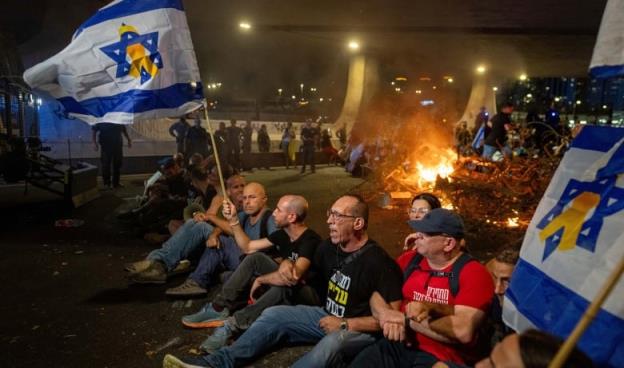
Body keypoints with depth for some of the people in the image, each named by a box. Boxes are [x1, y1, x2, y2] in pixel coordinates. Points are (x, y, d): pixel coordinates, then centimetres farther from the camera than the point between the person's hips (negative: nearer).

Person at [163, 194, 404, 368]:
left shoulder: (378, 262, -21)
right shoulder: (329, 248, 2)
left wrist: (345, 325, -21)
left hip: (360, 331, -8)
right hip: (328, 317, 8)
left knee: (332, 344, -40)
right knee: (275, 314, -8)